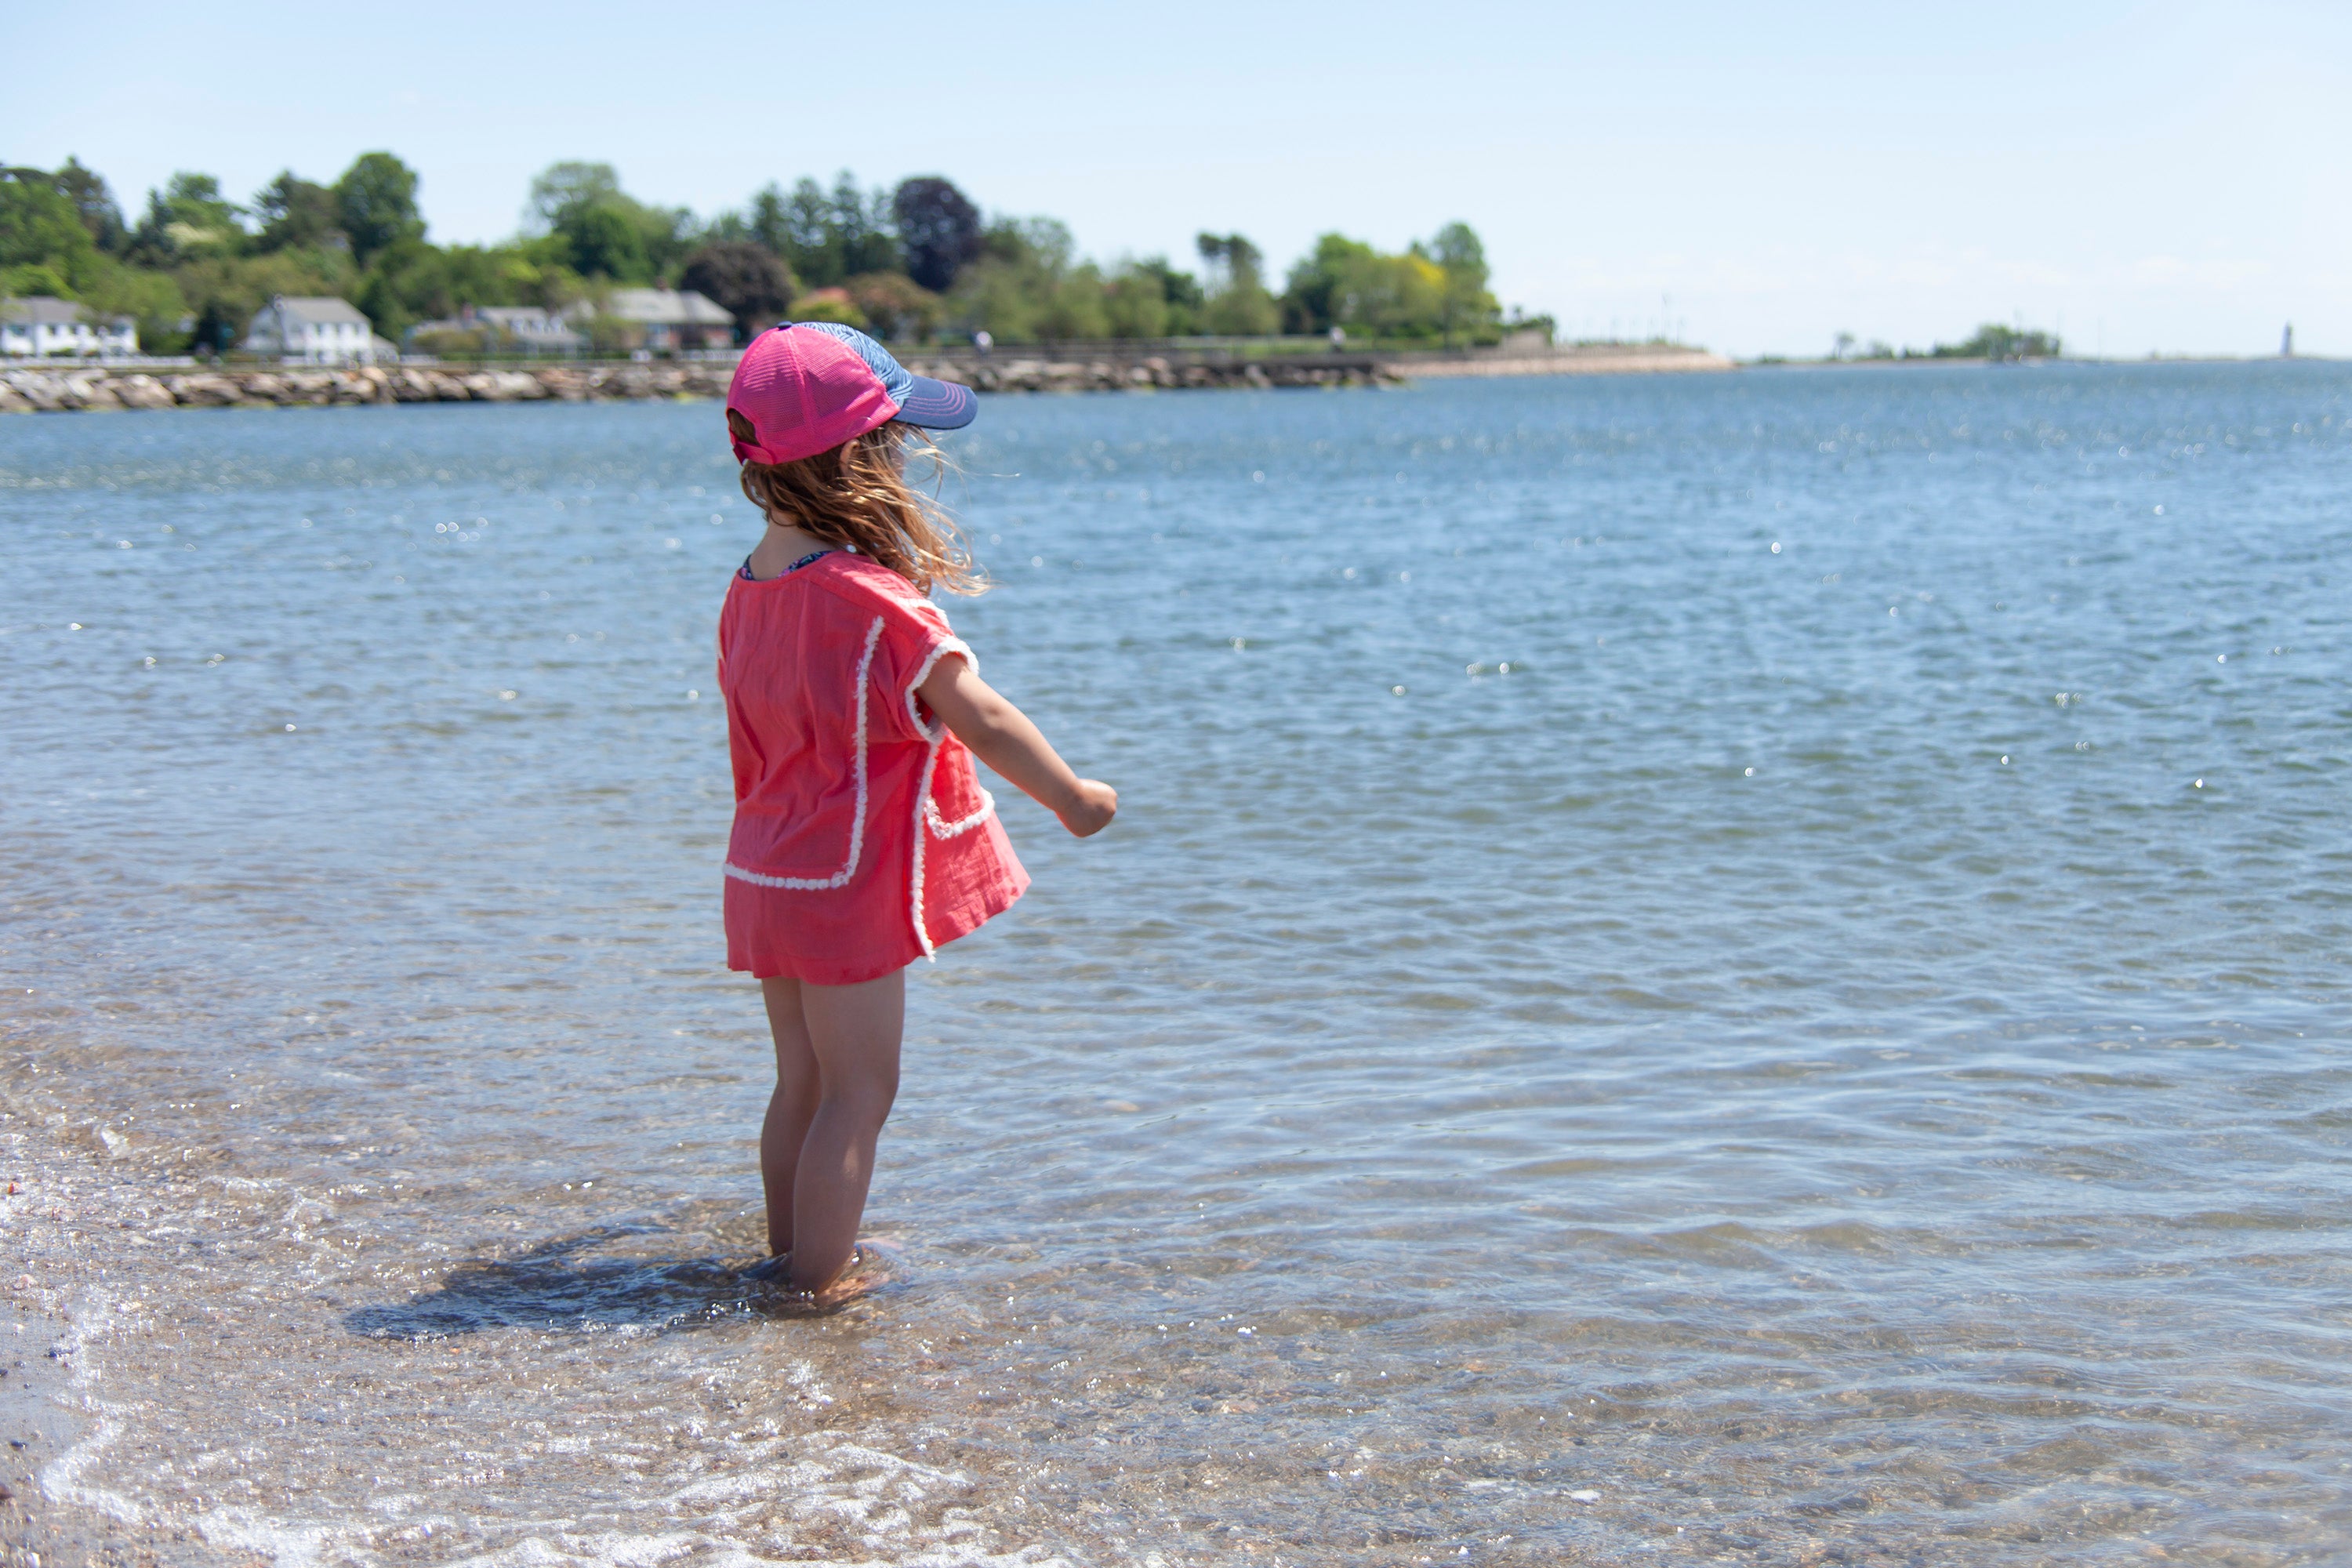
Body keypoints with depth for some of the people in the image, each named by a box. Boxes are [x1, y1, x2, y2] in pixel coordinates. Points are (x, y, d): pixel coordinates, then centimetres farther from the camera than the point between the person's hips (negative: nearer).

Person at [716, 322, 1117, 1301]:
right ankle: (819, 1291, 5)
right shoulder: (877, 603, -22)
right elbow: (980, 719, -19)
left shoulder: (748, 588, 4)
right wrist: (1072, 798, -6)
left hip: (766, 874, 8)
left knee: (802, 1081, 20)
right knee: (856, 1094, 1)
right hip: (847, 888, -8)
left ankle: (788, 1259, 30)